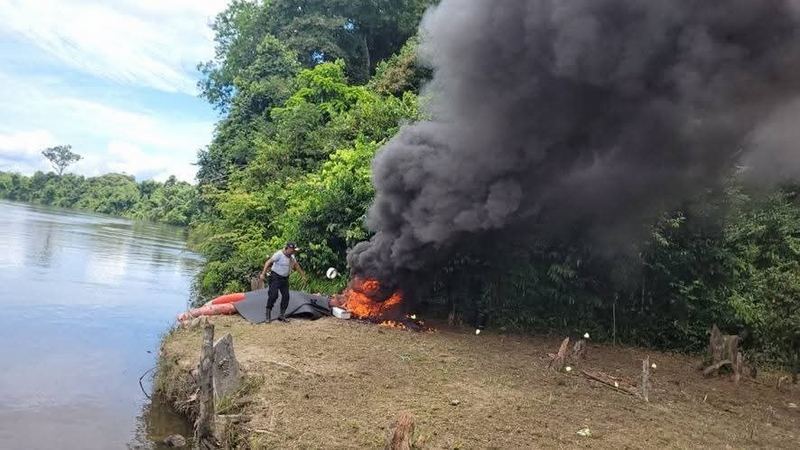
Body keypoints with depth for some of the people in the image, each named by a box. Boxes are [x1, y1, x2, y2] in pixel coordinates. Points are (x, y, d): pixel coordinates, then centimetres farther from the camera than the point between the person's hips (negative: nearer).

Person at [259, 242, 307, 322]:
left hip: (285, 279, 8)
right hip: (275, 277, -8)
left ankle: (282, 316, 12)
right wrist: (263, 274, -27)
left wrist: (303, 275, 25)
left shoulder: (292, 257, 6)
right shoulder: (279, 254, -18)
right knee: (273, 295, -14)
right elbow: (268, 262, -21)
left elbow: (296, 266, 21)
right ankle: (268, 315, 0)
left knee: (286, 296, 3)